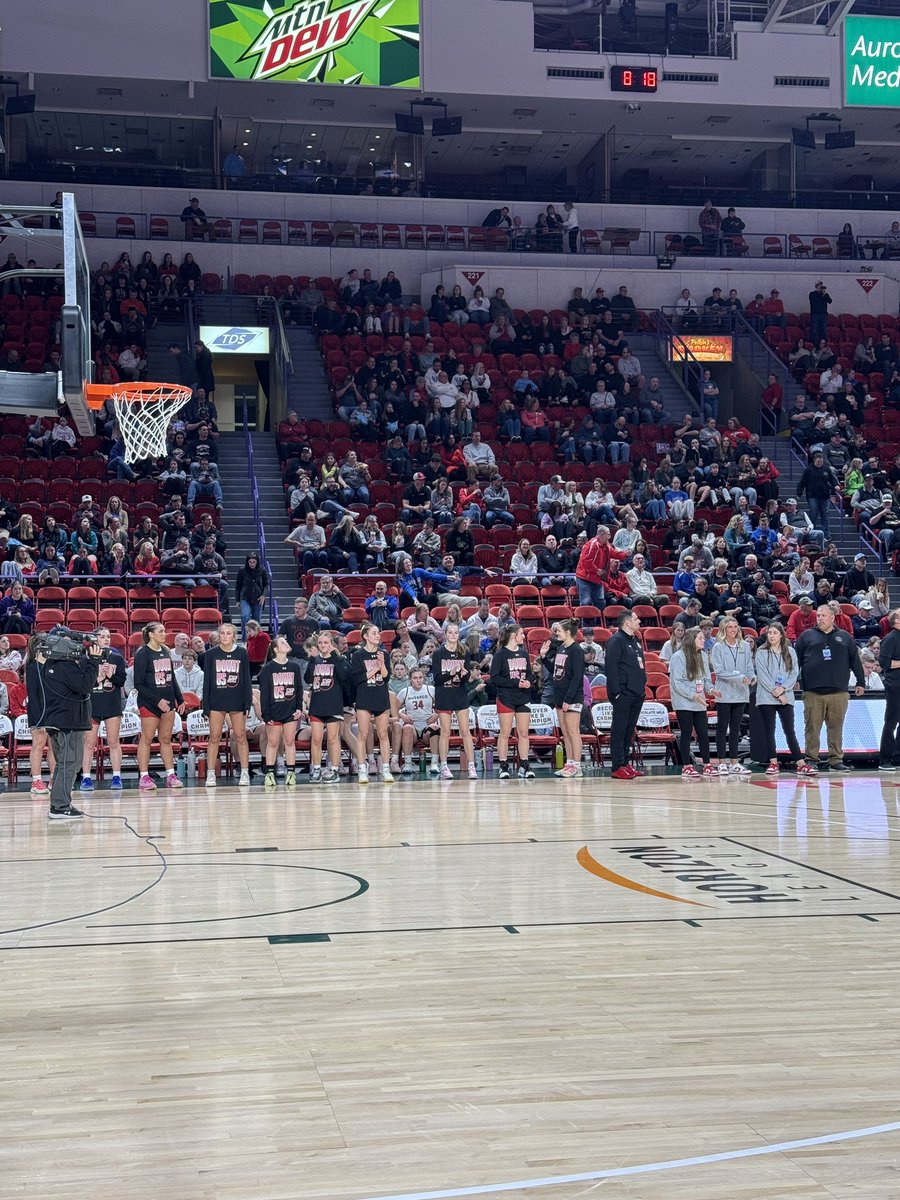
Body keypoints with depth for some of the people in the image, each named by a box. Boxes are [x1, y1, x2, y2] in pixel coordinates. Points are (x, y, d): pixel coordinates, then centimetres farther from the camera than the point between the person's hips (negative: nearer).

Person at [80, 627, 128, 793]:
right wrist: (98, 677, -17)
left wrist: (110, 675, -14)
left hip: (112, 704, 2)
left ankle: (116, 777, 8)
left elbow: (122, 681, 2)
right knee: (89, 743, 0)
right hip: (92, 704, -2)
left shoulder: (117, 658, 6)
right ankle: (86, 778, 4)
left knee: (113, 742, 3)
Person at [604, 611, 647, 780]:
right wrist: (616, 691, -20)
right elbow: (611, 667, -16)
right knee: (619, 729, -5)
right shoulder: (616, 641, -10)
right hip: (623, 694, -9)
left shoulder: (635, 640, 18)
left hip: (636, 694, 9)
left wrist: (643, 685, 16)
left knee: (630, 730, 12)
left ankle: (626, 763, 17)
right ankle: (618, 767, -5)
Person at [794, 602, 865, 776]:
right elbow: (796, 659, 8)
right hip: (812, 692, -1)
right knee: (812, 727, -1)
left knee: (836, 727, 4)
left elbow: (855, 661, 14)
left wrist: (861, 682, 12)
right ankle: (811, 760, 5)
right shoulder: (807, 636, 8)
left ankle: (836, 760, 10)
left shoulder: (844, 637, 12)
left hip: (838, 692, 1)